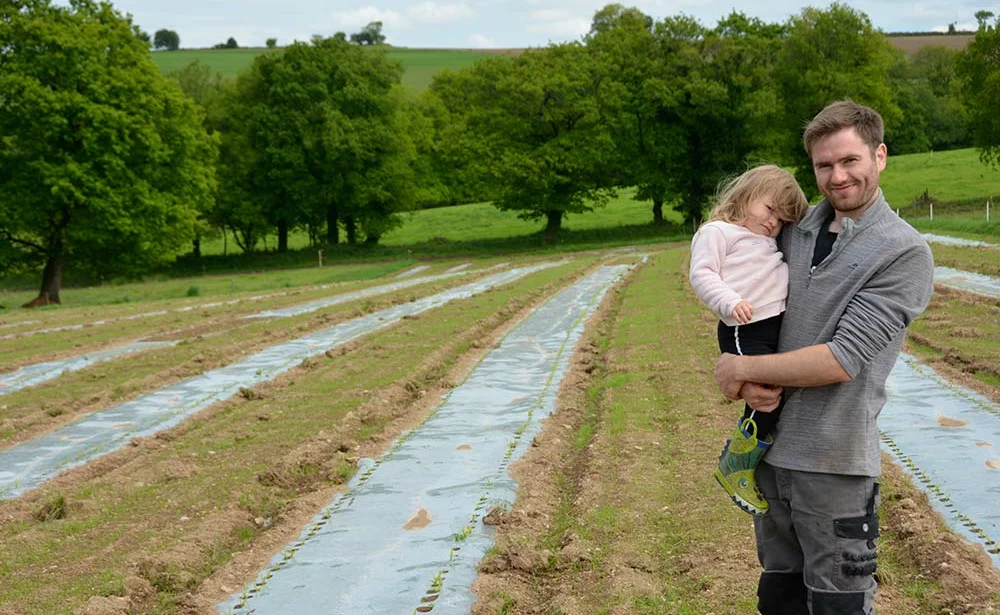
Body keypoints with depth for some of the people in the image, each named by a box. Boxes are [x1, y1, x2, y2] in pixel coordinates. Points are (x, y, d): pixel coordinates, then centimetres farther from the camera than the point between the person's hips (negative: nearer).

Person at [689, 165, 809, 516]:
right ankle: (735, 467, -4)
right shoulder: (717, 232, 1)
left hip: (780, 327, 10)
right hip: (746, 332, -10)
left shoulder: (768, 243, 28)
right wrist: (730, 302, -25)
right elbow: (701, 273, -11)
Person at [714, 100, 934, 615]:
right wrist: (753, 384, -8)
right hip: (770, 448, 6)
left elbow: (843, 360, -18)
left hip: (834, 462, -6)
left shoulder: (904, 253, -12)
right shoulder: (798, 228, 7)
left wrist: (743, 369, -12)